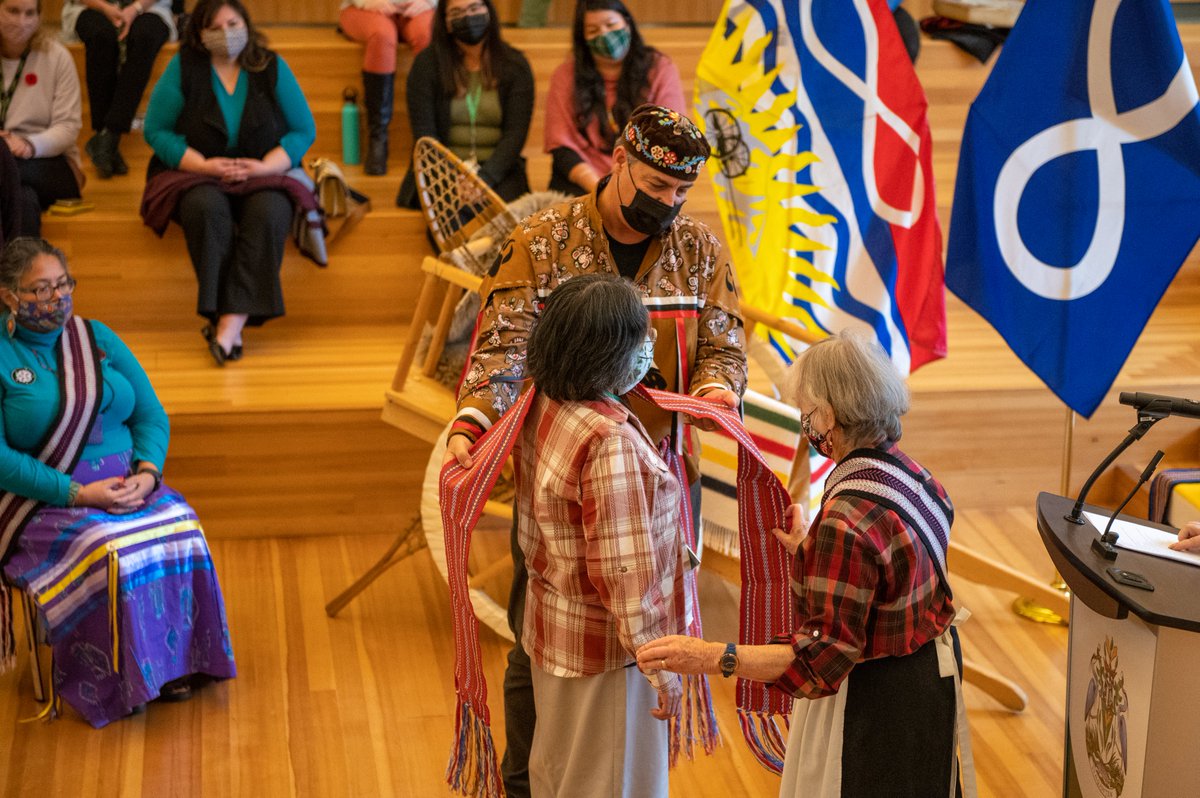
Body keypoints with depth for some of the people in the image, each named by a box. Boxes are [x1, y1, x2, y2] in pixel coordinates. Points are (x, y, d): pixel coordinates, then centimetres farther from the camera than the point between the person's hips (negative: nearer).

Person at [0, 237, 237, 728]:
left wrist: (147, 473, -12)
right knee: (109, 550, -32)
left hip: (123, 482, 5)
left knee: (179, 527, -24)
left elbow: (151, 415, 8)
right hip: (40, 500, -4)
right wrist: (78, 493, -20)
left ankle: (172, 664, -13)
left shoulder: (98, 339, 11)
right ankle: (115, 681, -16)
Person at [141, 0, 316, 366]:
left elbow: (304, 130, 3)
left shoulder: (272, 68, 4)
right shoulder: (183, 68, 2)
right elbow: (156, 130, 0)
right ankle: (228, 321, -35)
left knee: (268, 213, -34)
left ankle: (232, 322, -37)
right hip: (196, 174, -1)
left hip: (264, 174, 1)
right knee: (207, 208, -36)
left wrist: (264, 166, -14)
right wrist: (203, 164, -14)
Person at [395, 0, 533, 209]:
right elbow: (424, 132, -2)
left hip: (498, 171, 1)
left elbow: (515, 133, -3)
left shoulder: (515, 65, 6)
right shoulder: (426, 63, 4)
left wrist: (485, 179, -19)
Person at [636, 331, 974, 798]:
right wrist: (810, 552, 19)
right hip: (930, 673, 9)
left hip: (873, 702, -9)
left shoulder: (846, 520, -30)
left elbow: (824, 655, -29)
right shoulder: (911, 474, -2)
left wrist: (712, 658, -35)